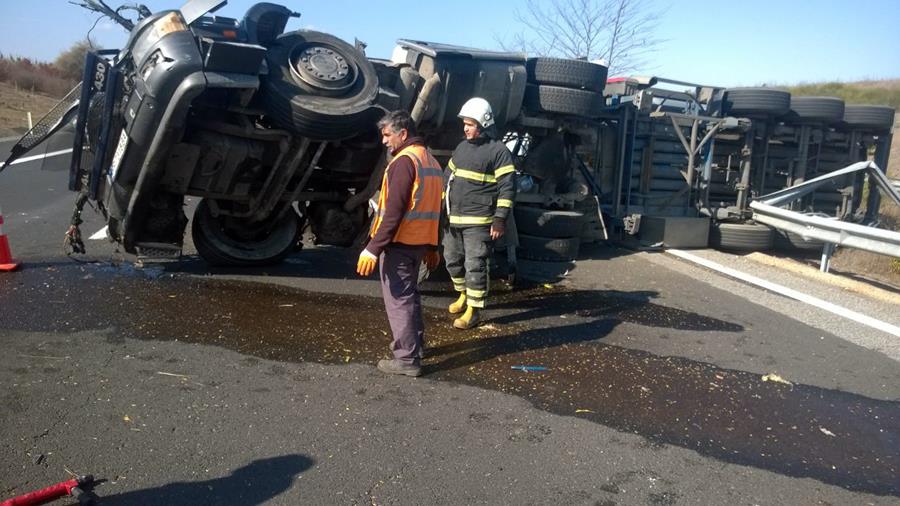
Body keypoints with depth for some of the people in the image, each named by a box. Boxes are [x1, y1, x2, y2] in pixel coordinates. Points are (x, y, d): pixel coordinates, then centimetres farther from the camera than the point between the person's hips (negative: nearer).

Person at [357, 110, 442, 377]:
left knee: (398, 299, -3)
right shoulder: (431, 161, 16)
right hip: (420, 242, 9)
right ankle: (415, 342, 35)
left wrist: (373, 248, -23)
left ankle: (407, 359, 1)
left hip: (399, 244, -9)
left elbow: (393, 211, -23)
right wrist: (432, 248, 23)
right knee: (409, 294, 23)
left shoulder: (404, 161, -14)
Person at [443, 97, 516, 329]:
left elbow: (507, 188, -12)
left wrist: (500, 219, -18)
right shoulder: (462, 147, 14)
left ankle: (473, 310, 4)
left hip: (478, 221, -7)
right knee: (452, 260, 16)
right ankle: (464, 295, 37)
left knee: (474, 265, -4)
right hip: (453, 218, 8)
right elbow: (448, 177, 22)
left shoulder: (499, 151, -8)